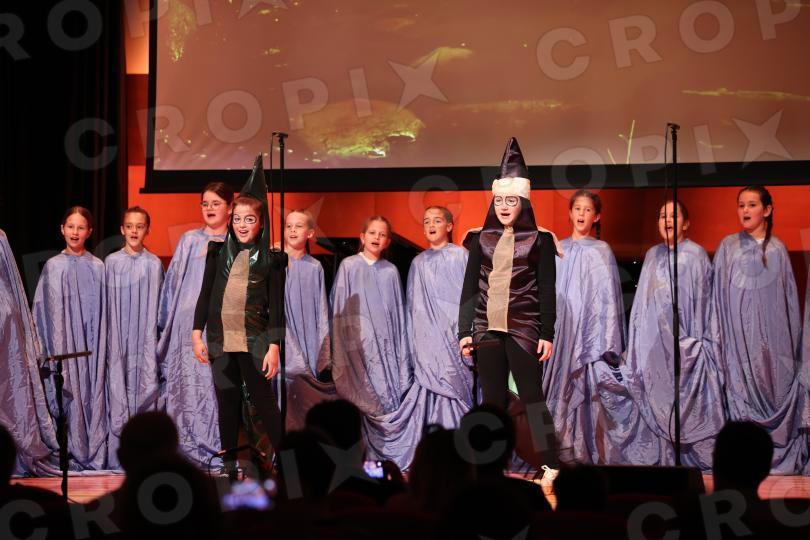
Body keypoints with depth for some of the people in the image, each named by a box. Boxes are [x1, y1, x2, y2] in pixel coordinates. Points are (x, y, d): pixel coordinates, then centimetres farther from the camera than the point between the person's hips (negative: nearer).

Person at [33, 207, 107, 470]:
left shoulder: (97, 267, 6)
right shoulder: (53, 266, 3)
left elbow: (102, 311, 7)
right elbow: (45, 310, 3)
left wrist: (101, 346, 1)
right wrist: (55, 350, -3)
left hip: (91, 344, 1)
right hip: (64, 345, -1)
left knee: (93, 395, -1)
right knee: (69, 394, -4)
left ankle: (95, 454, 4)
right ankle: (71, 455, 1)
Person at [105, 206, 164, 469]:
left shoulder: (154, 264, 4)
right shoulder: (111, 262, 5)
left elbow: (160, 305, 7)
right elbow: (105, 304, 8)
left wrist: (159, 337, 3)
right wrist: (106, 338, 5)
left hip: (146, 338, 0)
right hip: (118, 338, 0)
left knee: (146, 388, -5)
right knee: (118, 392, -3)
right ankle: (119, 454, 0)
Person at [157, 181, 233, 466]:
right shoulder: (189, 241, 14)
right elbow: (173, 283, 15)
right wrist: (168, 323, 11)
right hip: (189, 324, 2)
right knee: (188, 385, -3)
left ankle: (222, 452, -4)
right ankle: (189, 451, 0)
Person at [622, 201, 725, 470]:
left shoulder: (695, 255, -2)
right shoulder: (652, 256, 13)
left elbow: (704, 300, -5)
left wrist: (701, 340, -10)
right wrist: (639, 344, 11)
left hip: (685, 343, -5)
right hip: (657, 341, 5)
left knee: (690, 400, -7)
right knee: (662, 405, 4)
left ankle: (701, 459, -2)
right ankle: (670, 458, 9)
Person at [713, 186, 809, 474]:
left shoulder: (777, 249, 8)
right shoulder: (728, 246, 4)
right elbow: (720, 295, 3)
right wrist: (723, 336, -4)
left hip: (774, 336, 1)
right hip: (741, 335, -1)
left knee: (777, 392, 0)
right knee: (745, 393, -5)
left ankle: (781, 456, 4)